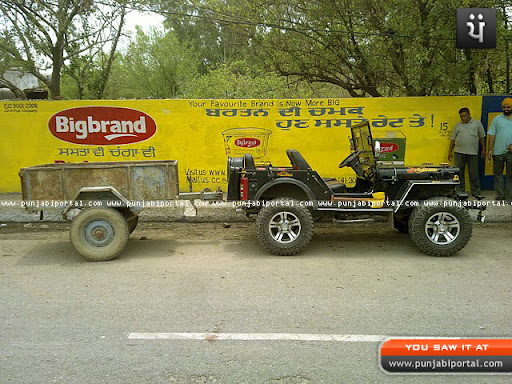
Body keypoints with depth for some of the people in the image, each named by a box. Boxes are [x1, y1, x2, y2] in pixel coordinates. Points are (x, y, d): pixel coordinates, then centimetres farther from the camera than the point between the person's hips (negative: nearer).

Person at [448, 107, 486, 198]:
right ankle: (460, 191, 13)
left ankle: (476, 192, 12)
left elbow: (482, 137, 9)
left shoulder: (477, 123, 7)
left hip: (473, 153, -1)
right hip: (459, 152, 2)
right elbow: (453, 139, 13)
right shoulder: (458, 125, 11)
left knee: (474, 173, 3)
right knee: (459, 172, 4)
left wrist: (483, 149, 6)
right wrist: (450, 151, 9)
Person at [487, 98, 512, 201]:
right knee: (498, 174, 5)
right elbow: (492, 135, 3)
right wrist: (490, 150, -3)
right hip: (498, 152, 0)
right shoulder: (497, 119, 6)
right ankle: (499, 197, 13)